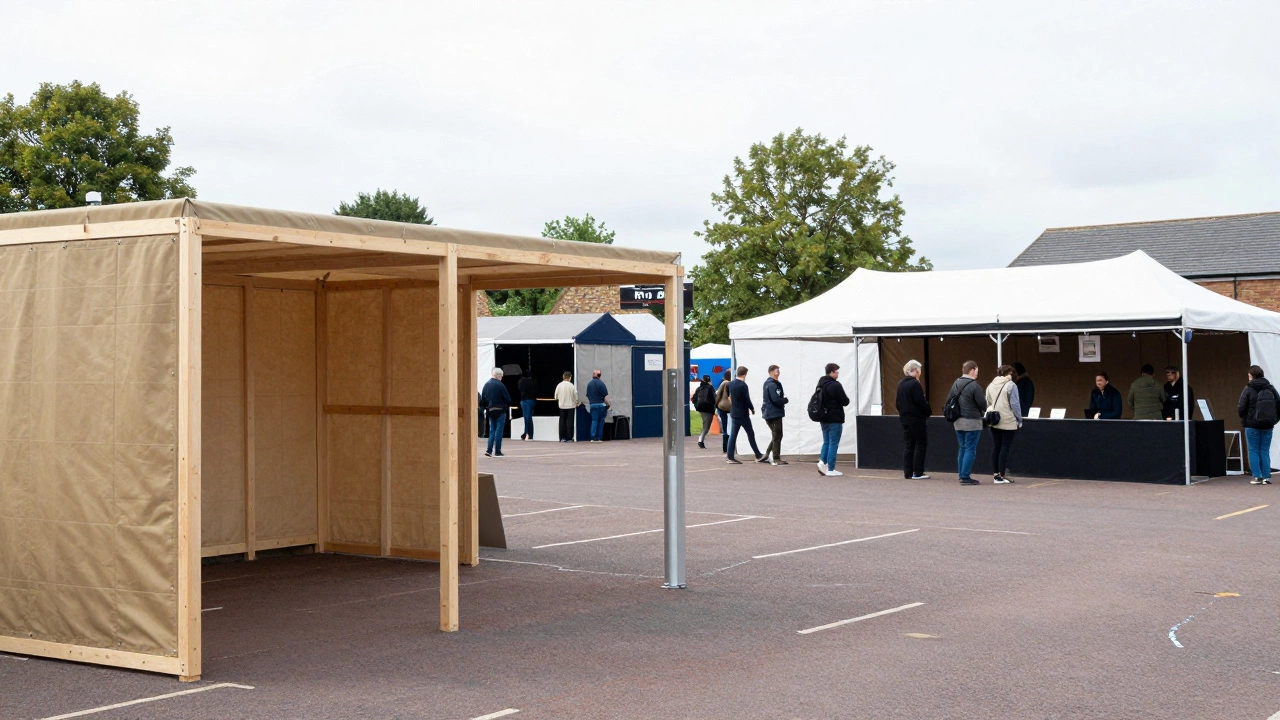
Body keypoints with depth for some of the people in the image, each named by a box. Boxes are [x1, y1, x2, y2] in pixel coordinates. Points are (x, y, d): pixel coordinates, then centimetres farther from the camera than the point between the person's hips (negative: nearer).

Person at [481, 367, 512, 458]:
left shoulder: (486, 385, 6)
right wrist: (507, 405, 9)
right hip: (500, 411, -6)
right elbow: (507, 399, -10)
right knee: (499, 430, -1)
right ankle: (497, 452, 0)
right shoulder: (500, 385, -13)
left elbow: (482, 399, 9)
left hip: (490, 410, 6)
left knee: (492, 430, 14)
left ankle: (489, 450, 6)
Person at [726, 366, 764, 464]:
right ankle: (758, 456, 11)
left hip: (734, 413, 7)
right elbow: (747, 400, -17)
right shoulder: (743, 385, -17)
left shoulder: (731, 384, 5)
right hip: (743, 414, -7)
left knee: (733, 435, 6)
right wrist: (752, 409, -2)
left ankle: (731, 457, 1)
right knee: (750, 434, 4)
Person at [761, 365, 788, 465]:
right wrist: (786, 400, -8)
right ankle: (776, 459, 3)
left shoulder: (768, 383, 14)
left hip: (769, 414, 10)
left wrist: (783, 399, 2)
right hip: (775, 413, -10)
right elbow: (776, 399, -25)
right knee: (777, 436, -1)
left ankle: (767, 453, 20)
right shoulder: (772, 385, -19)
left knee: (776, 435, 18)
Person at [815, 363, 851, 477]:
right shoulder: (836, 385, -16)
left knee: (826, 441, 17)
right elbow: (845, 402, -13)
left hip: (823, 419, 7)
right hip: (835, 419, -7)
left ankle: (822, 461, 0)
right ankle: (830, 469, 1)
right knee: (833, 443, -1)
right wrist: (846, 399, 8)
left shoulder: (820, 385, 9)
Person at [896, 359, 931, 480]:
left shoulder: (900, 384, 10)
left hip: (904, 418, 8)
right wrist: (929, 411, -5)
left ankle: (907, 472, 11)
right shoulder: (915, 384, -16)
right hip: (917, 418, -8)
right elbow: (921, 401, -18)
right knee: (921, 444, 0)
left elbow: (898, 402, 14)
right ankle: (917, 473, -2)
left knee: (908, 445, 10)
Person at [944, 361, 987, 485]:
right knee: (970, 449, -3)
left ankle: (962, 475, 17)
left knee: (962, 448, 15)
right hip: (972, 422, -7)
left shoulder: (956, 384, 8)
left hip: (958, 422, 7)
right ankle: (965, 476, -5)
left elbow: (948, 402, 8)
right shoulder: (974, 386, -16)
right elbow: (983, 405, -14)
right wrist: (982, 411, 7)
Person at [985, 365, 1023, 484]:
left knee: (995, 447, 10)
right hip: (1008, 422, -6)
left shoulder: (990, 386, 10)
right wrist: (1019, 420, -2)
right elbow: (1015, 404, -10)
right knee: (1005, 448, -1)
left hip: (994, 422, 6)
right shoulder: (1011, 385, -9)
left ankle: (996, 474, 13)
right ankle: (1001, 476, -2)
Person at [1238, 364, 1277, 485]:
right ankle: (1266, 477, 5)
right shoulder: (1270, 389, 3)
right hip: (1268, 425, 4)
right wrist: (1273, 420, 9)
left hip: (1252, 425, -4)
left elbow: (1241, 407, -14)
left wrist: (1244, 419, 5)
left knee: (1253, 451, 4)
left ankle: (1257, 476, -3)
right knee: (1265, 451, 10)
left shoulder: (1248, 389, -10)